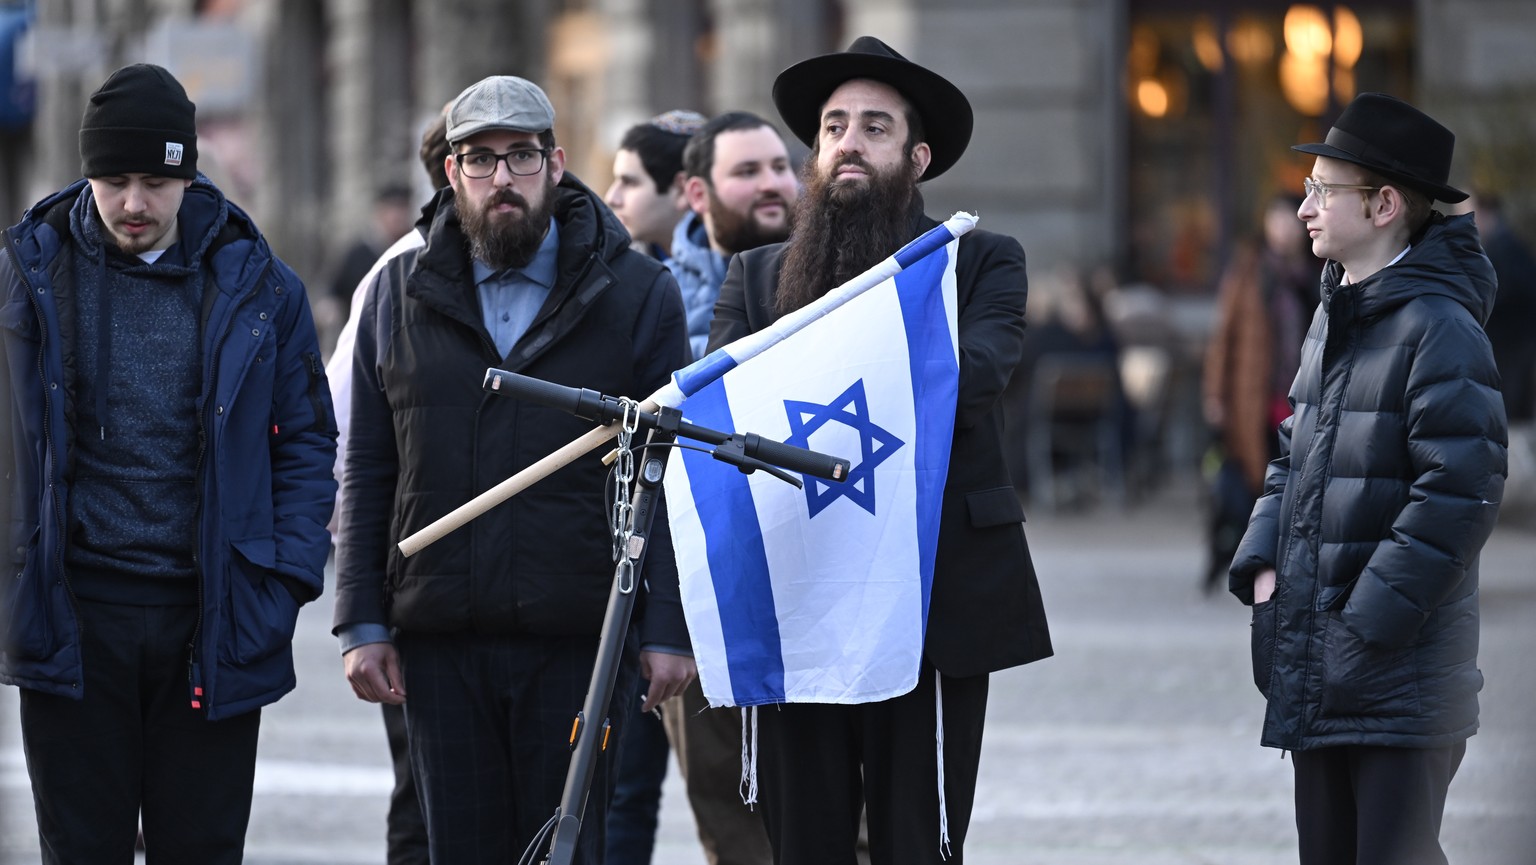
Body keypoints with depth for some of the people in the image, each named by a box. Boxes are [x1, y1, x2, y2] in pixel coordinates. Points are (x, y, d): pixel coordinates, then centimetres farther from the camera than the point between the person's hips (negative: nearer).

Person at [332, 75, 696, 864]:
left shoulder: (637, 295, 4)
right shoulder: (399, 296, 11)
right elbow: (366, 474, 12)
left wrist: (668, 628, -5)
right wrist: (362, 622, 5)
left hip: (578, 645, -2)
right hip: (440, 644, 2)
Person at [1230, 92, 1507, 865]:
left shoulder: (1439, 329, -13)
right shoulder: (1332, 320, 14)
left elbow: (1461, 490, -19)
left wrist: (1374, 619, -19)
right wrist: (1262, 563, 5)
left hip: (1402, 675, -9)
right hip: (1316, 674, 9)